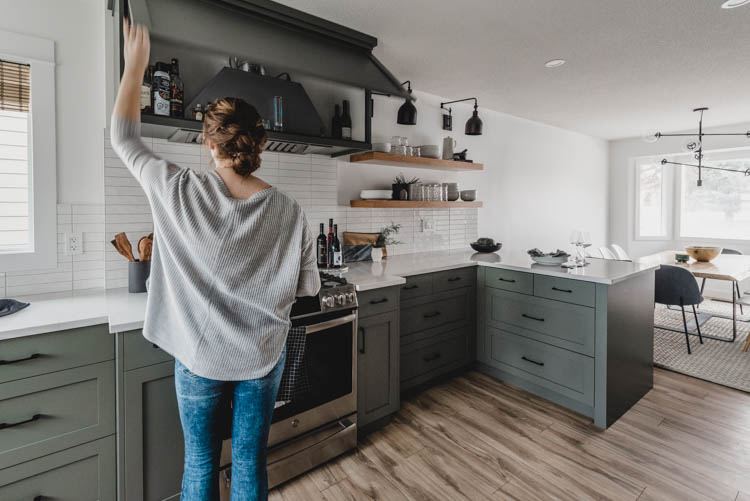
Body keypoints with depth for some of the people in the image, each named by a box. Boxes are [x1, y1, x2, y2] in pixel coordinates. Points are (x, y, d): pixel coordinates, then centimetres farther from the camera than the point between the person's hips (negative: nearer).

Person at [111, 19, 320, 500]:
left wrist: (136, 63, 14)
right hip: (263, 358, 1)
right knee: (251, 462, 18)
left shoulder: (180, 191, -14)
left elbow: (124, 135, 5)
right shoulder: (289, 212, -13)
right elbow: (309, 287, -4)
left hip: (201, 357, 0)